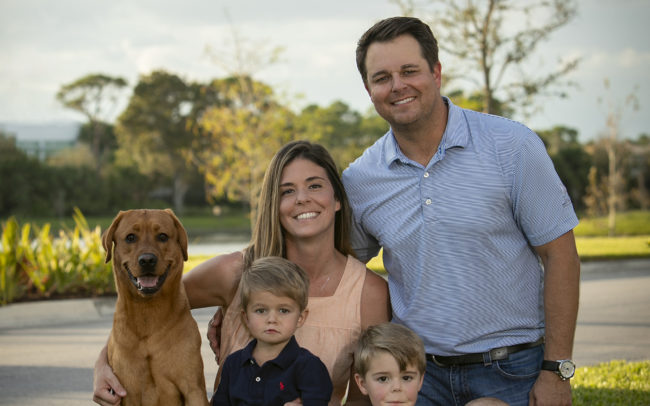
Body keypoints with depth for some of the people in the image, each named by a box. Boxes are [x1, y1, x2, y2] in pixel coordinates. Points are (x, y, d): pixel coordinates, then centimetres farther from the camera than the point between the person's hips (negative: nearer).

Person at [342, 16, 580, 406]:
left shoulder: (512, 146, -8)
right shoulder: (358, 180, 1)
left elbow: (559, 253, -6)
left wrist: (557, 371, -10)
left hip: (512, 372, -2)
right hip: (416, 373, 3)